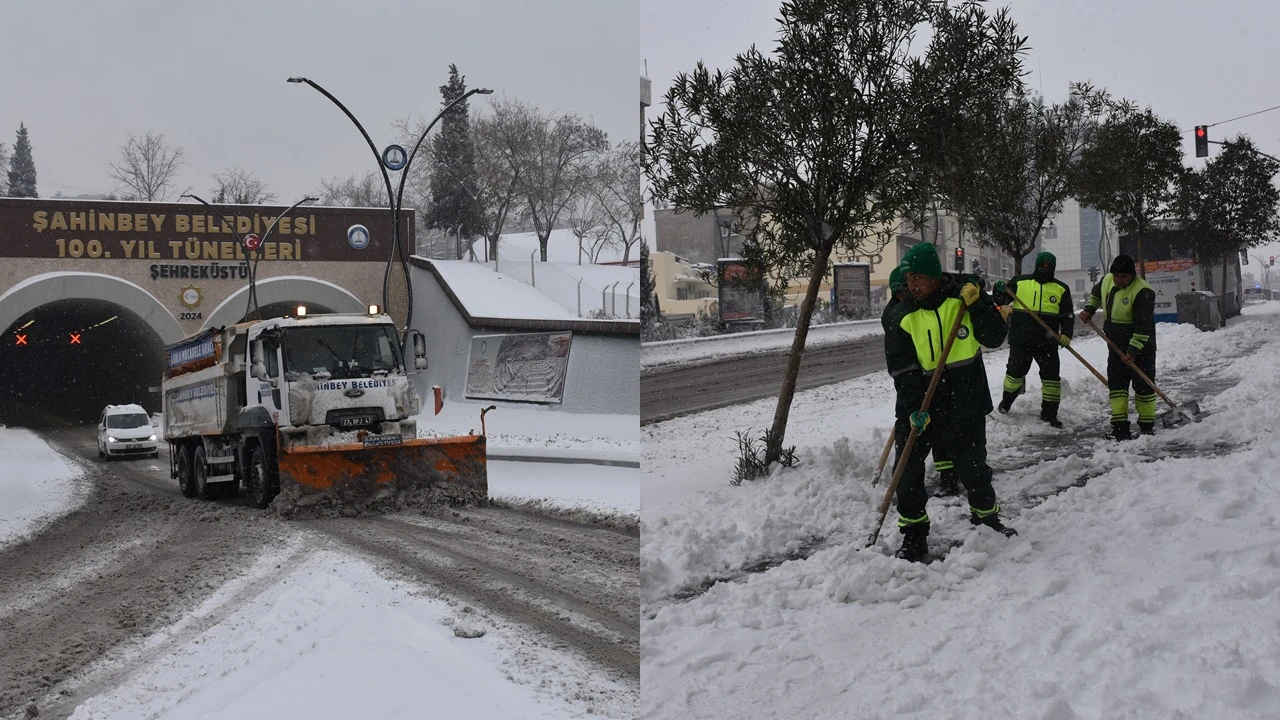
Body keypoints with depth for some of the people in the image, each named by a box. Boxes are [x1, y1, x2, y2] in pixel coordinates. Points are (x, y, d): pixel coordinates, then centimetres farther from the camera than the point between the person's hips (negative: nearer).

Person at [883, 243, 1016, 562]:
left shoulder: (963, 296, -5)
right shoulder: (901, 317, -5)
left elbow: (994, 338, -8)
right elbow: (902, 369, -10)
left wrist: (979, 305, -23)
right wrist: (912, 409, -21)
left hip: (966, 403, 0)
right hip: (921, 404, 0)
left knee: (973, 466, 12)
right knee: (908, 470, -4)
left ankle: (986, 518, 37)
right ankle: (914, 533, 12)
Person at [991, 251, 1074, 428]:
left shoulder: (1061, 289, 4)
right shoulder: (1020, 282, 2)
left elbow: (1067, 315, 4)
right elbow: (1001, 300, 7)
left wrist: (1066, 334, -12)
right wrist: (999, 290, -15)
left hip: (1047, 342, 1)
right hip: (1020, 339, -1)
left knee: (1051, 375, 0)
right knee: (1015, 371, 10)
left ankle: (1049, 412, 14)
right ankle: (1007, 400, 37)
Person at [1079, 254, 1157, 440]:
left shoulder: (1143, 292, -22)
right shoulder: (1107, 280, 0)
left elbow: (1143, 325, -24)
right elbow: (1096, 294, 26)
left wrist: (1133, 351, -26)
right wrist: (1089, 309, 12)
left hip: (1140, 347, -7)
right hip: (1116, 346, 7)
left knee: (1143, 386, 0)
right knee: (1116, 384, 3)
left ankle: (1147, 427, 11)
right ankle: (1120, 427, 6)